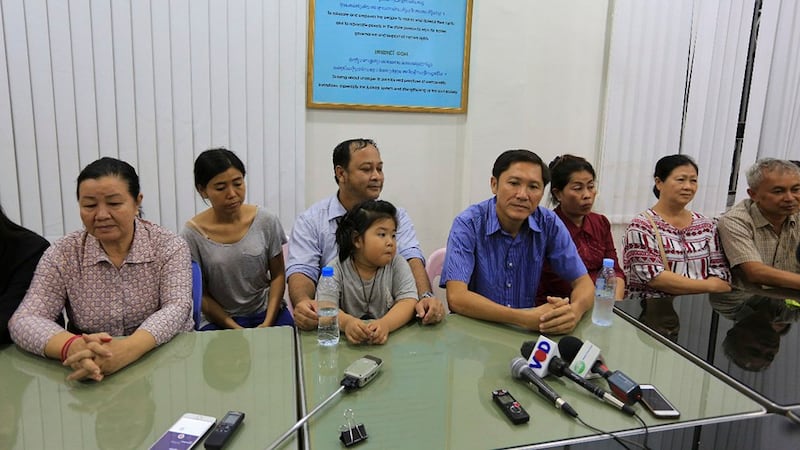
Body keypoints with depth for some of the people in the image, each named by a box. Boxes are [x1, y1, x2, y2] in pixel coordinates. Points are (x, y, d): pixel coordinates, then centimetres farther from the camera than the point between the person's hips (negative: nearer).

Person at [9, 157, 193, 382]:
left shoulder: (170, 247, -4)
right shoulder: (62, 255, 0)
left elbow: (176, 308, -15)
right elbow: (25, 320, -9)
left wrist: (126, 350, -35)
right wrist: (73, 347, -31)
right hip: (90, 380, 2)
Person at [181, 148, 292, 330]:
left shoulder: (266, 221, -4)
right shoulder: (192, 234, -8)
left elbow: (278, 275, 3)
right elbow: (201, 295, -2)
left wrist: (268, 323, -8)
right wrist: (237, 330, -11)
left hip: (267, 313, 1)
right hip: (219, 320, -1)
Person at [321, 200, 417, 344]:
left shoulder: (398, 265, 0)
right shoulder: (337, 269, -3)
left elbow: (408, 302, -11)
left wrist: (385, 323, -31)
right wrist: (346, 322, -36)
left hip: (392, 338, 2)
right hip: (348, 341, -1)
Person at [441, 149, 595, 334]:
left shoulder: (549, 223, -4)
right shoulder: (468, 225, -15)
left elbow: (583, 281, -1)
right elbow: (456, 297, -24)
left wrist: (574, 311, -25)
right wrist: (526, 319, -33)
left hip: (529, 334, 5)